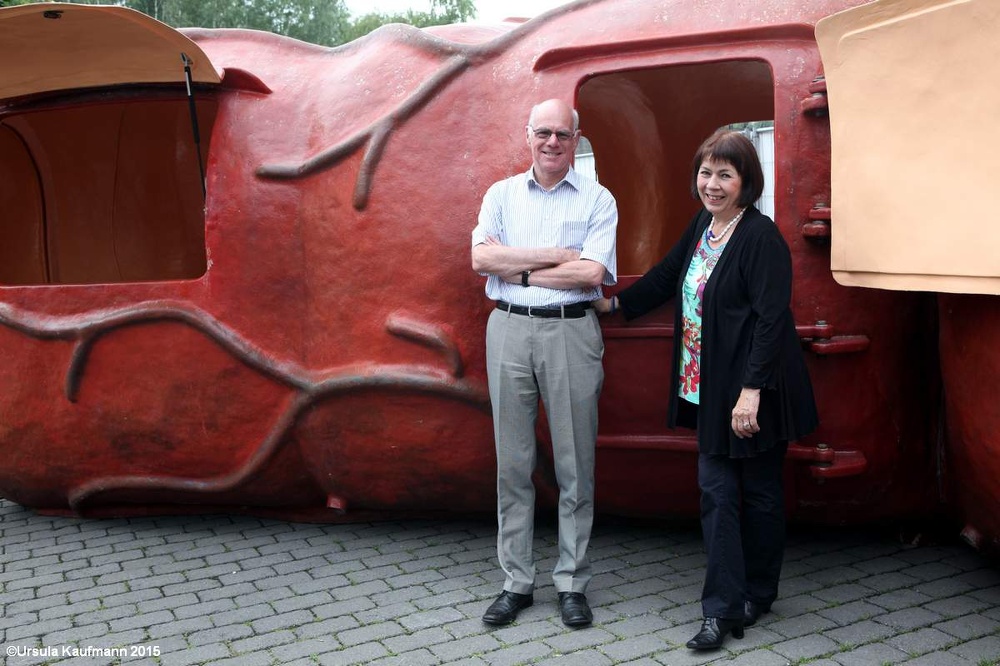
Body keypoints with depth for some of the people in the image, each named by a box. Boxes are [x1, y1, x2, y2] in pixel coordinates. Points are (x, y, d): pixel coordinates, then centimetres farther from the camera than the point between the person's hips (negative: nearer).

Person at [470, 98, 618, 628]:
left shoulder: (598, 200, 4)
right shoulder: (501, 194, 11)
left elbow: (592, 273, -10)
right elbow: (480, 258, -4)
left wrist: (519, 270, -7)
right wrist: (555, 255, -9)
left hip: (572, 331, -2)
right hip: (509, 330, 2)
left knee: (575, 465, 4)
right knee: (513, 464, 6)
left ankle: (571, 583, 17)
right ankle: (516, 581, 18)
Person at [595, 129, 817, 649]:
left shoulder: (761, 237, -16)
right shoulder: (702, 226, 8)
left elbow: (771, 319, -21)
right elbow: (668, 275, 24)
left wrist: (751, 390, -25)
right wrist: (615, 304, 30)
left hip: (755, 390, -7)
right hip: (710, 387, 7)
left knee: (759, 492, 9)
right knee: (716, 491, 6)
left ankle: (758, 594, 28)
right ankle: (724, 608, 13)